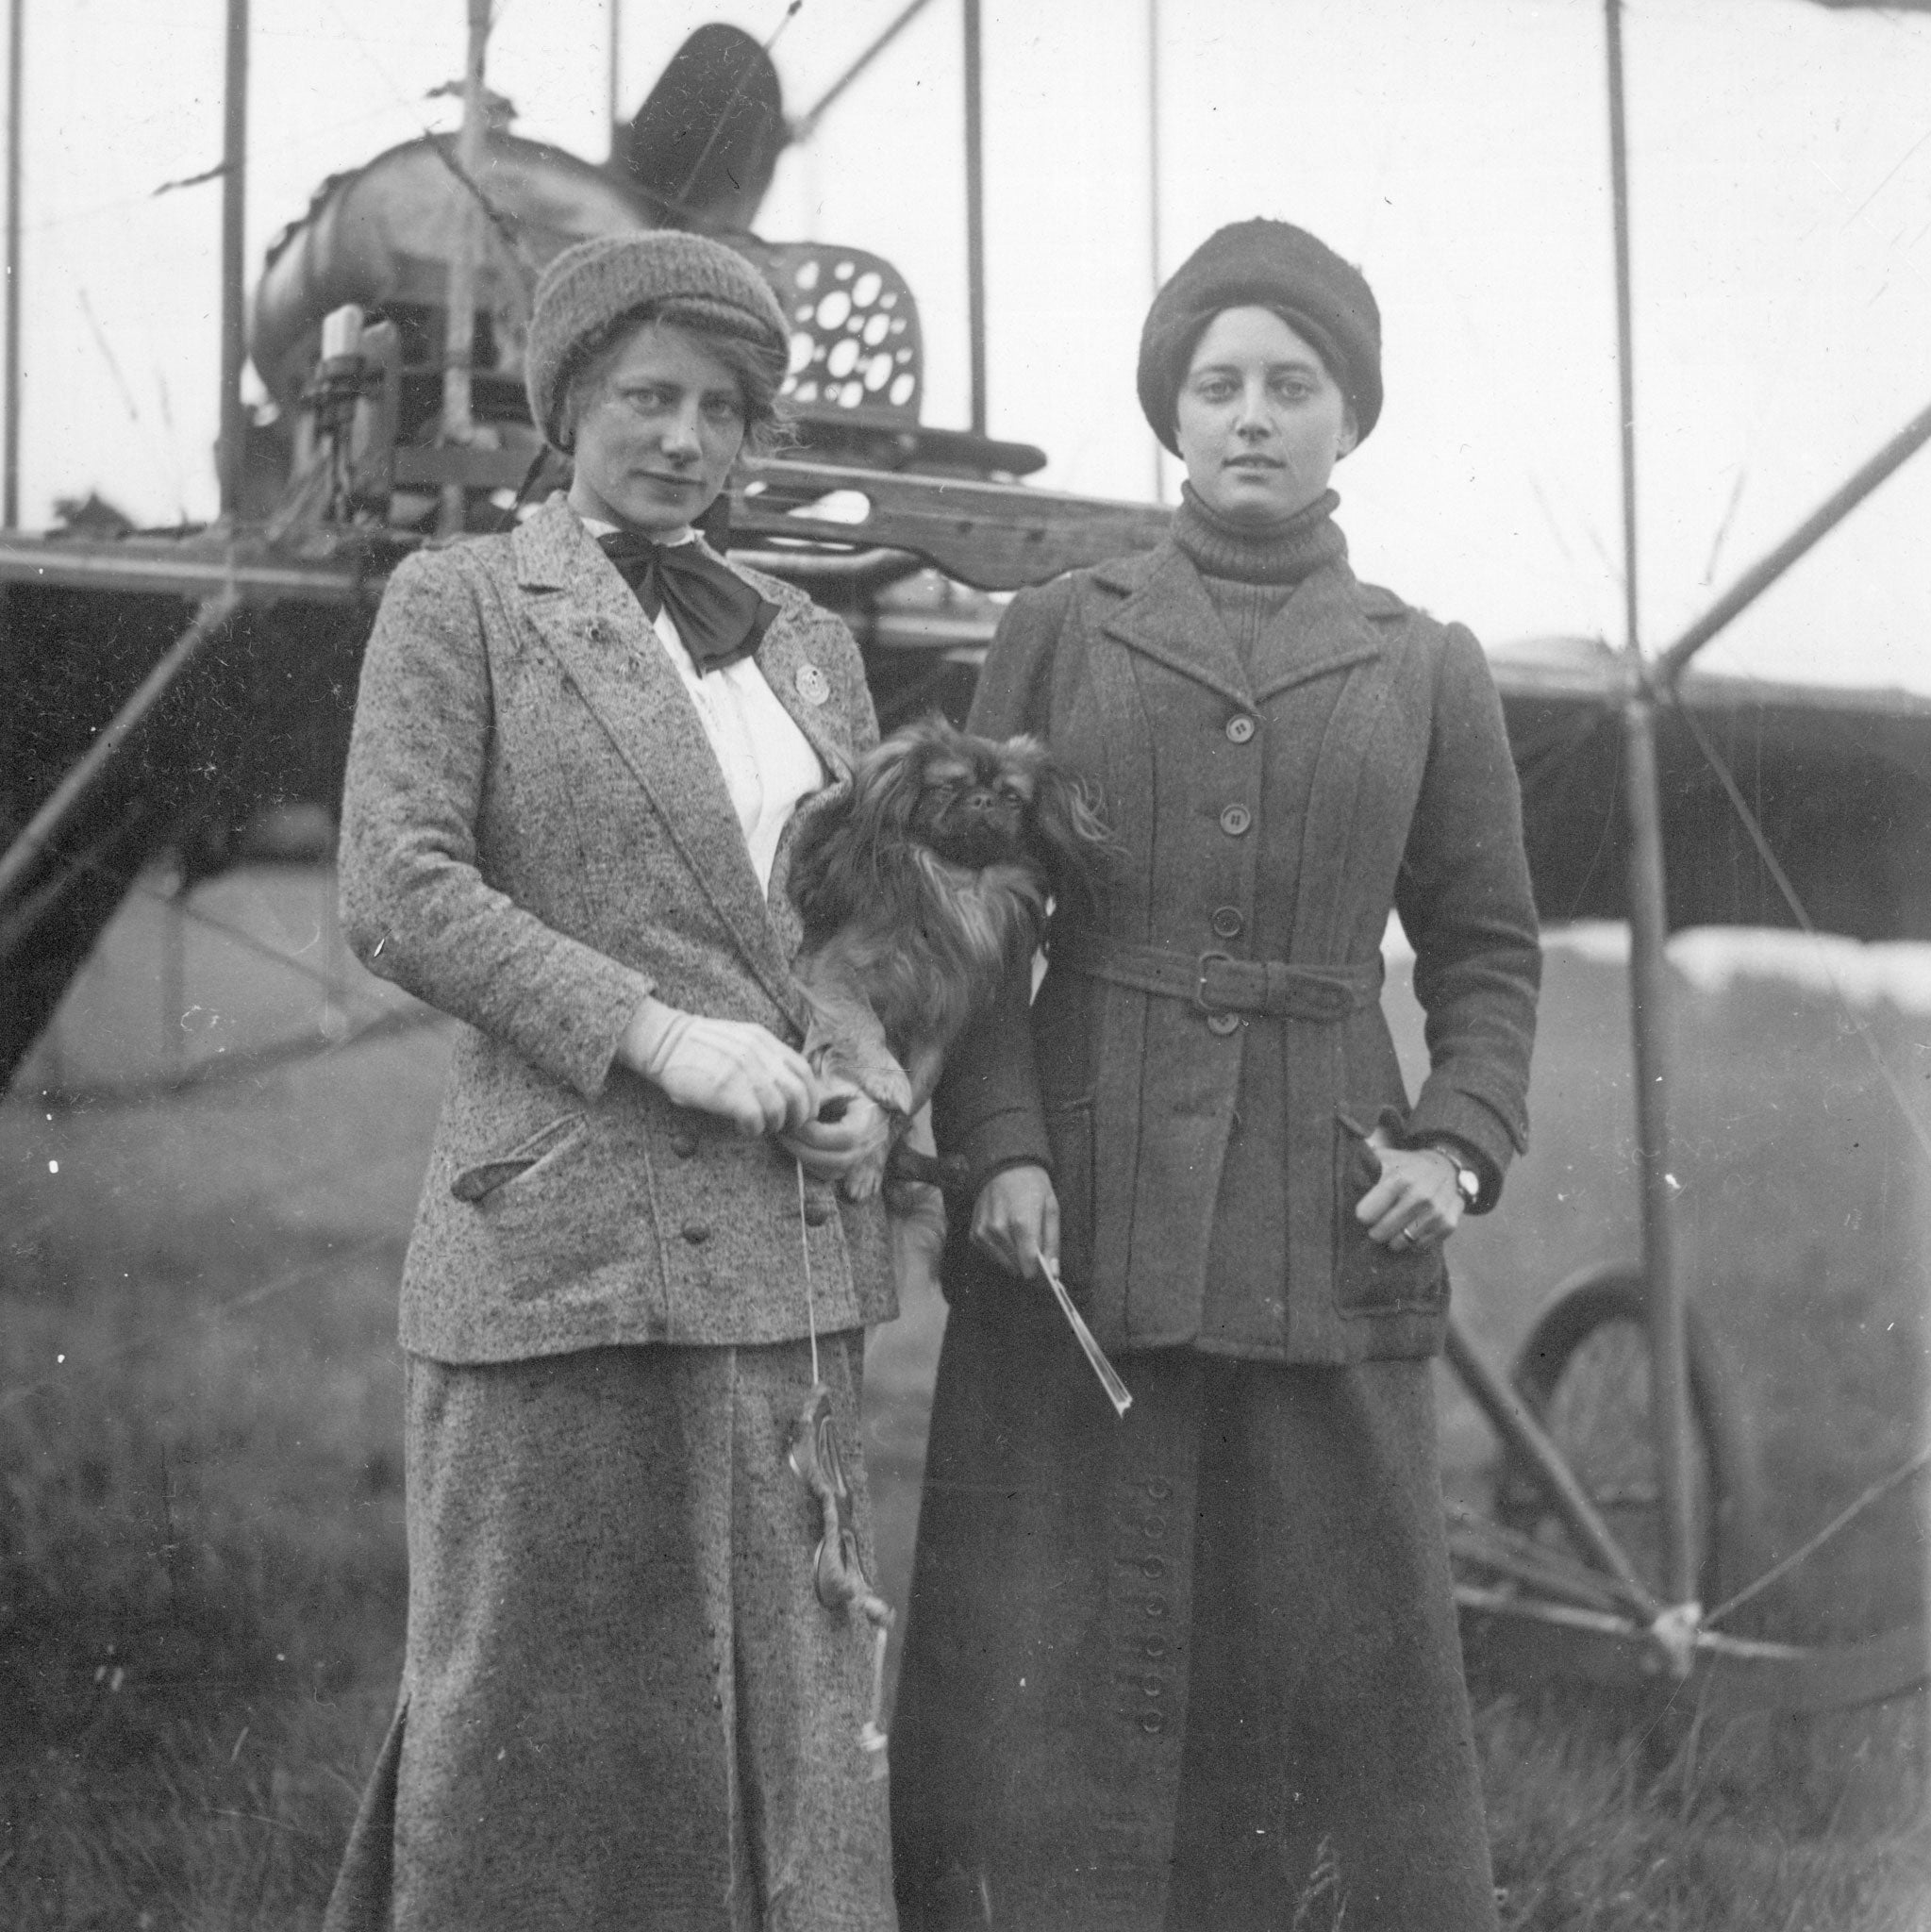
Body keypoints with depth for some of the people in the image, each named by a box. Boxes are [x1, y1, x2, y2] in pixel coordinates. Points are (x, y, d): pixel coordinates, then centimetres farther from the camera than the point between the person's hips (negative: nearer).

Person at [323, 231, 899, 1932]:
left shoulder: (808, 645, 17)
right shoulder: (458, 604, 2)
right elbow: (396, 891, -9)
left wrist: (882, 1088, -2)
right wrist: (659, 1035, -17)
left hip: (790, 1249, 5)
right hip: (568, 1232, -5)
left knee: (785, 1697, 8)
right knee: (538, 1708, 0)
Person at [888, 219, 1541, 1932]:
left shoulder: (1429, 670, 9)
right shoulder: (1054, 636, 7)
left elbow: (1486, 951, 12)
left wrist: (1461, 1145, -5)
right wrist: (1000, 1147, -10)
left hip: (1323, 1228, 1)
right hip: (1079, 1211, 0)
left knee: (1340, 1663, 4)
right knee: (1049, 1662, 1)